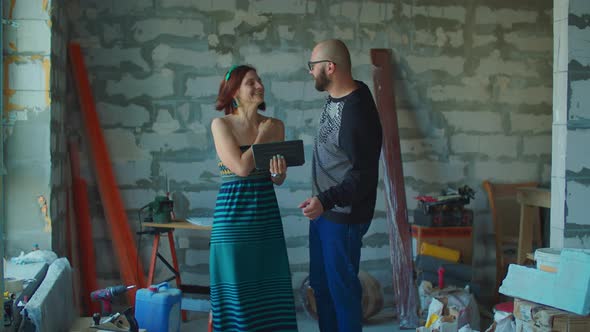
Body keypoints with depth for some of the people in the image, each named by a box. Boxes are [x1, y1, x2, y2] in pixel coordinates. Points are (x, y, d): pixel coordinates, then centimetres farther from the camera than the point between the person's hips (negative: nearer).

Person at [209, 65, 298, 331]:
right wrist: (262, 138, -5)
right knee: (237, 287, 2)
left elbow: (278, 180, 7)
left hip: (267, 214, 4)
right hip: (233, 215, -4)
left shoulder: (275, 125, 6)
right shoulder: (221, 125, -5)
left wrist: (278, 172, -16)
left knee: (270, 287, 6)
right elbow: (241, 168, -16)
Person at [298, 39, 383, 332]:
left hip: (343, 216, -9)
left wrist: (326, 200, -35)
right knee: (320, 282, 18)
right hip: (324, 209, 10)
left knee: (341, 285, 2)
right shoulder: (335, 97, 4)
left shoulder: (357, 113, -25)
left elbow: (365, 175, -25)